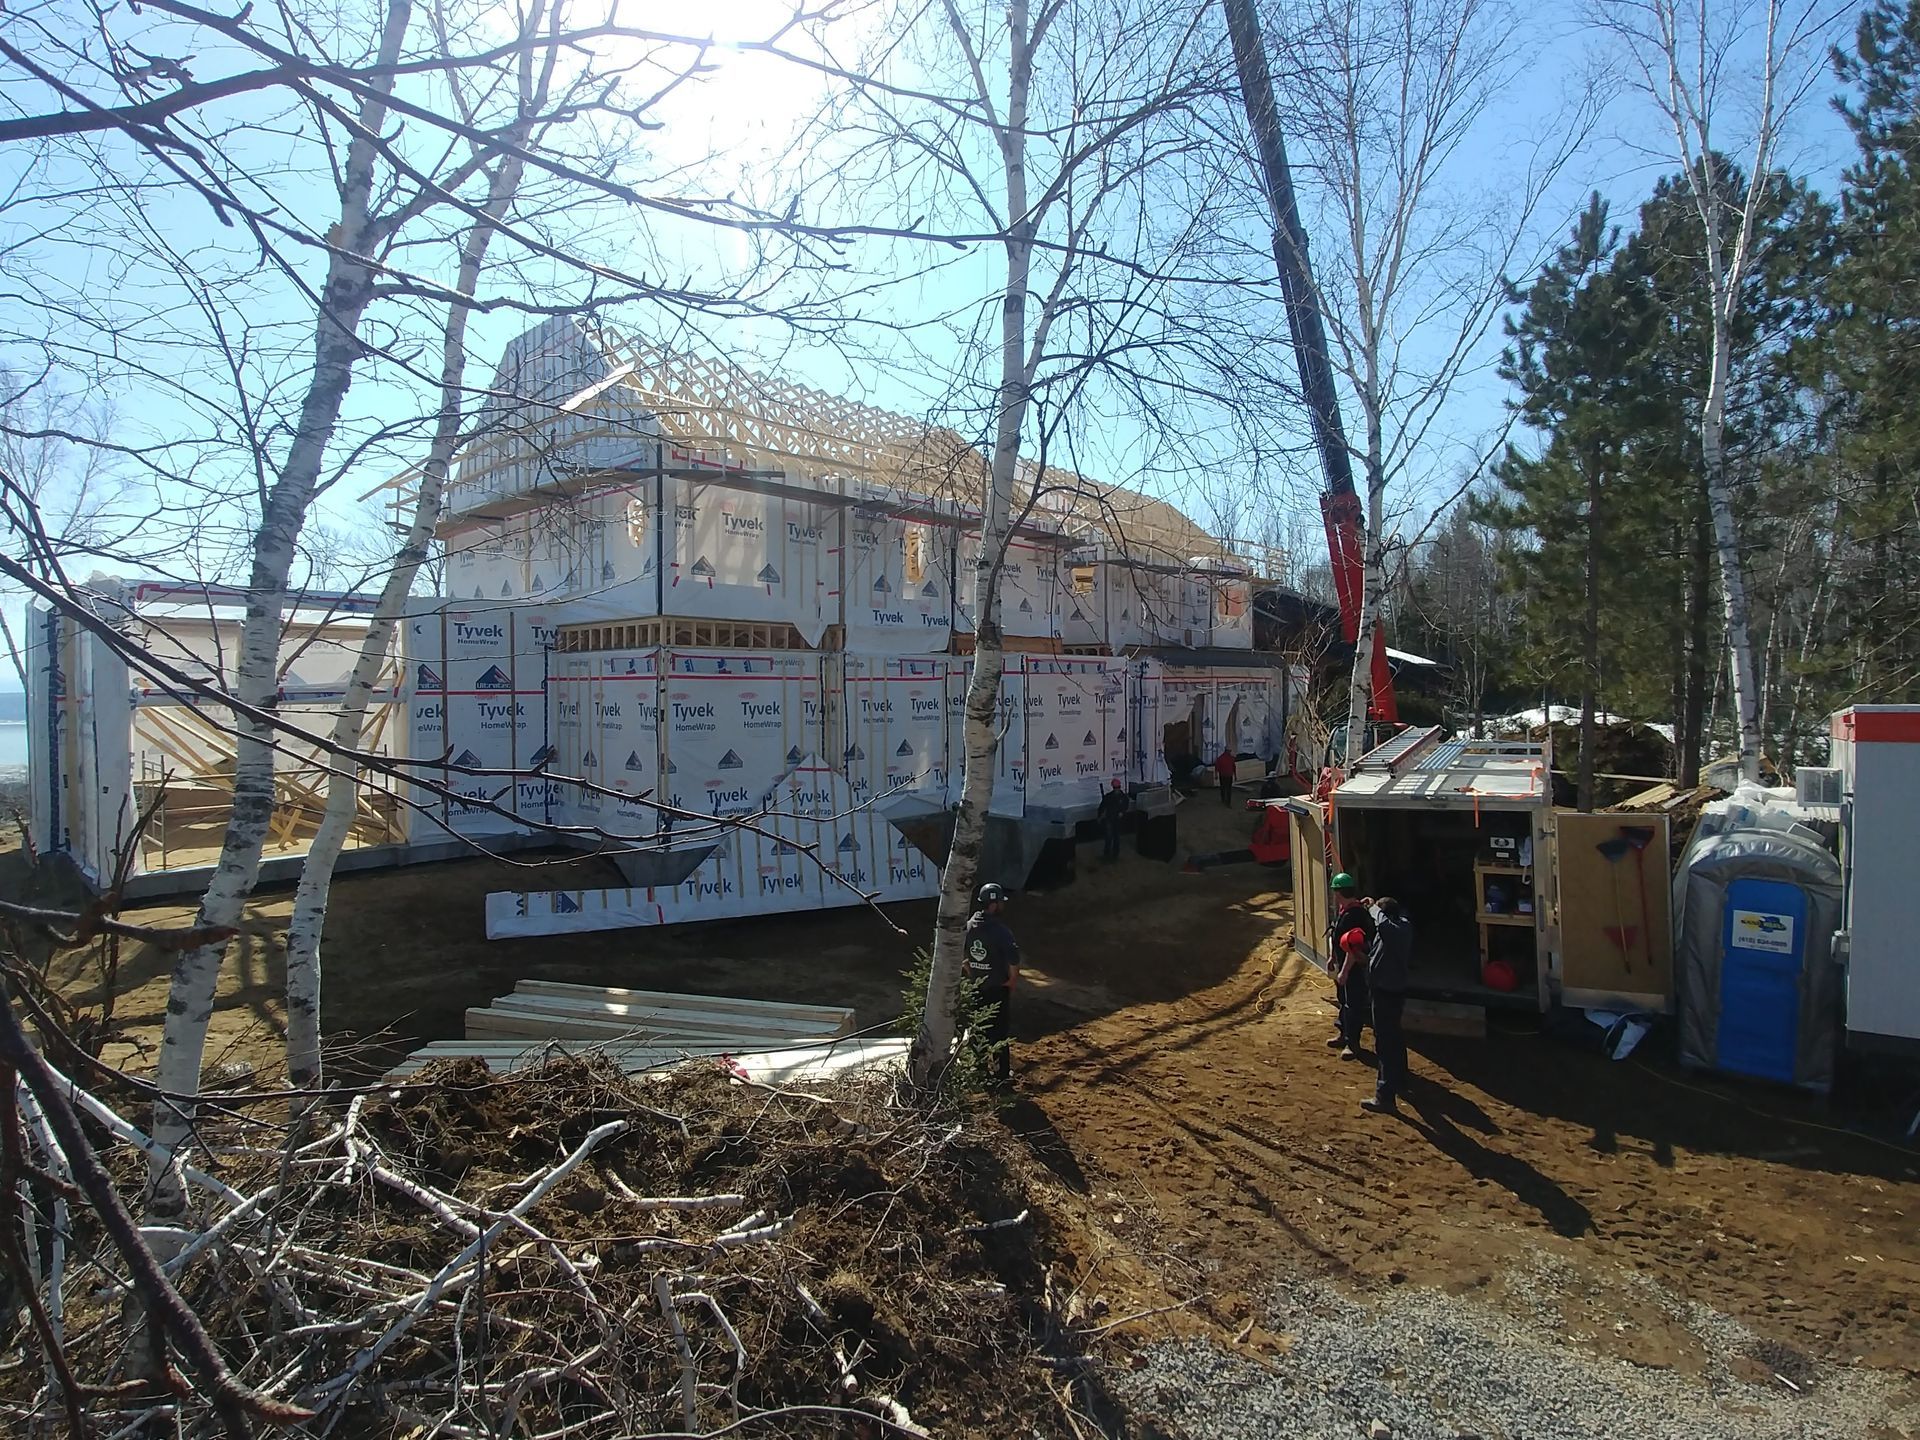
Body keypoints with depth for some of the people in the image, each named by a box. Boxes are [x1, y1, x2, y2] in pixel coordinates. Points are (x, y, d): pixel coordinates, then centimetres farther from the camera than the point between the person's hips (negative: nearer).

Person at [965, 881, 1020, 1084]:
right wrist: (1011, 984, -4)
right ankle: (1002, 1075, 18)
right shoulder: (1001, 932, -22)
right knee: (1001, 1032, 9)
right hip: (998, 990, -5)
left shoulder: (968, 926, -4)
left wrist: (975, 977, 13)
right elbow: (1014, 965, -21)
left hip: (977, 989, 5)